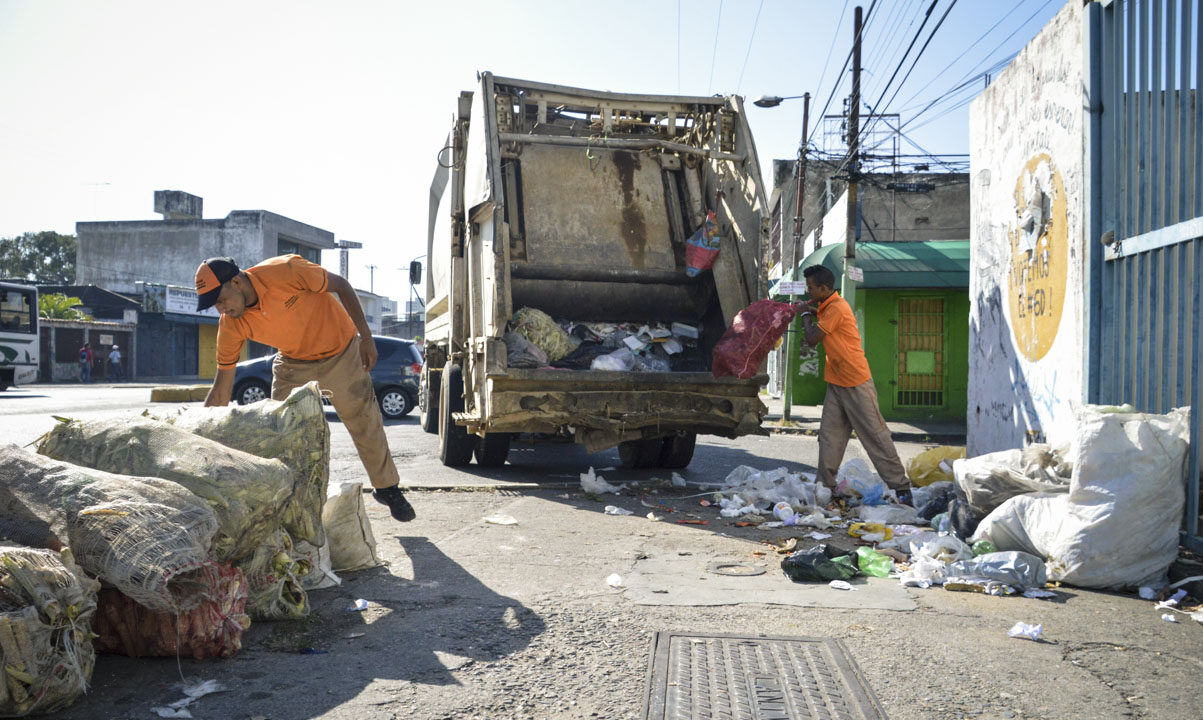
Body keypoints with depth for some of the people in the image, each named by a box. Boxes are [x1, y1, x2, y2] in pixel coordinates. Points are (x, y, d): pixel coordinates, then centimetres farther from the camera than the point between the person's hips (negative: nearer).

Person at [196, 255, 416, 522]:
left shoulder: (285, 271, -32)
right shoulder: (230, 325, -19)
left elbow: (342, 286, -18)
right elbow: (221, 390, -13)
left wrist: (366, 336, -20)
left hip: (340, 353, -3)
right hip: (293, 363, 3)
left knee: (366, 425, 5)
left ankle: (387, 488, 25)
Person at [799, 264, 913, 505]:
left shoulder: (836, 308, -18)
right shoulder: (827, 307, 11)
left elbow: (812, 339, -15)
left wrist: (806, 315, 0)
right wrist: (811, 312, 9)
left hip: (856, 384, -9)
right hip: (836, 383, 9)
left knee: (875, 435, -4)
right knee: (829, 435, 6)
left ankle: (900, 486, 3)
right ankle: (826, 485, 11)